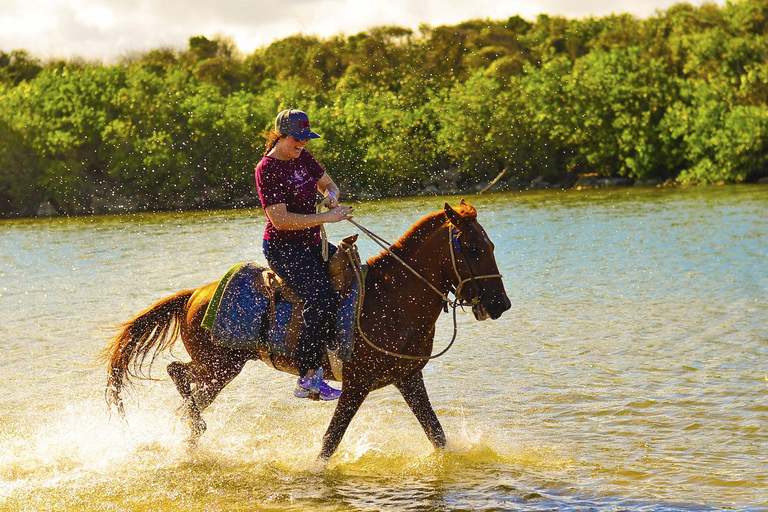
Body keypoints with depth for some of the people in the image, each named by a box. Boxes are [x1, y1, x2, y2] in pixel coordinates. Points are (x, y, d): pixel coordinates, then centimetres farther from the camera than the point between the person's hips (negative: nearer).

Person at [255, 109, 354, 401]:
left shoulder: (303, 158, 10)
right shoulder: (267, 169, -14)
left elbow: (328, 184, 25)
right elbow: (280, 220, -22)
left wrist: (331, 196, 1)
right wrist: (325, 217, -22)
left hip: (311, 244, 9)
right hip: (283, 248, -9)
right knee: (321, 296, -29)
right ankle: (308, 379, -27)